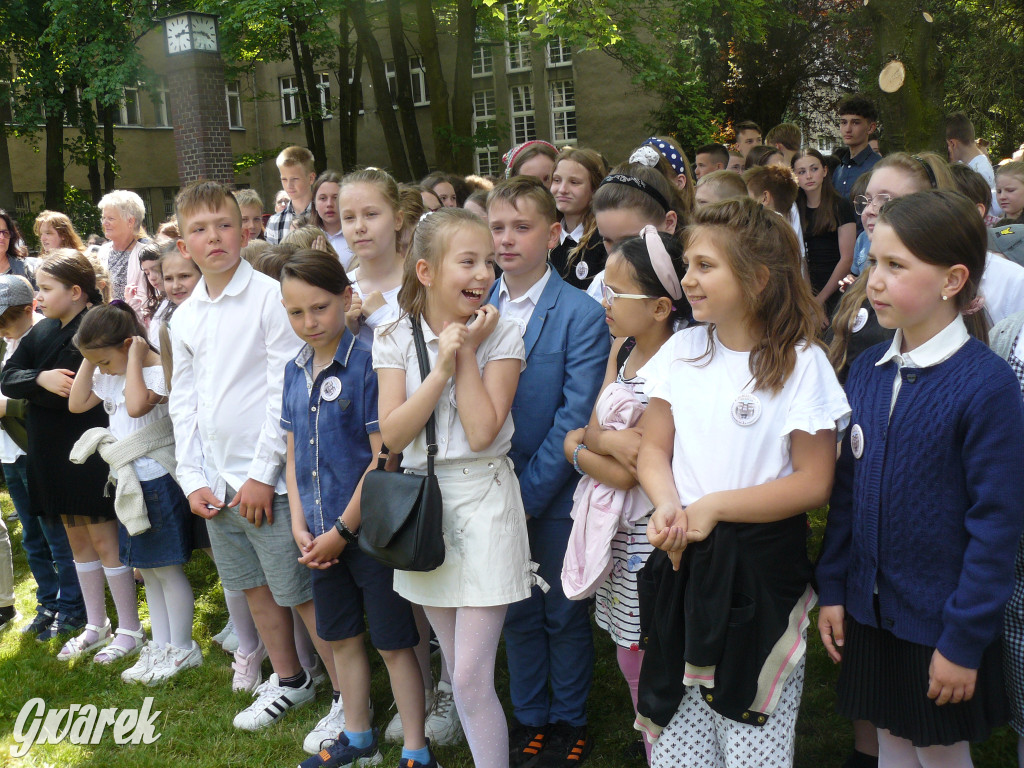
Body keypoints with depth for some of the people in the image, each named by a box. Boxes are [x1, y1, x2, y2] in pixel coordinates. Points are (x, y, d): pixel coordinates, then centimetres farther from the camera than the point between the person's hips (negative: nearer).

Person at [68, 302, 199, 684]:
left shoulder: (158, 371, -18)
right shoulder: (109, 375, 10)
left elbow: (137, 405, -35)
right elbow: (77, 403, 10)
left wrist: (135, 356, -25)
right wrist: (88, 360, 3)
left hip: (157, 481, -9)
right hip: (129, 482, 9)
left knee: (165, 567, 0)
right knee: (146, 569, 15)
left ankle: (182, 649, 13)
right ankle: (161, 647, 26)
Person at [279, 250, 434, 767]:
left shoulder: (368, 365, -15)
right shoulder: (295, 371, 6)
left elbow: (383, 460, -16)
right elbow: (294, 454, 10)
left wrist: (341, 531, -13)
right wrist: (301, 527, 0)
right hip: (323, 536, 7)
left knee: (394, 643, 5)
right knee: (341, 637, 20)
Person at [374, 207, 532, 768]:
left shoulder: (500, 334, -6)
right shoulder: (396, 338, 0)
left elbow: (483, 431, -16)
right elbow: (392, 434, -10)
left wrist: (467, 351, -14)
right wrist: (442, 366, -16)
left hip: (483, 501, -3)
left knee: (471, 679, -5)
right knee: (459, 670, 16)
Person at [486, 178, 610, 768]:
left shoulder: (582, 314, -12)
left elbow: (575, 419, -15)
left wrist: (529, 491, -17)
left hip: (557, 494, -4)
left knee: (565, 614, 12)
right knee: (517, 612, 18)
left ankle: (570, 721, 32)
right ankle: (529, 716, 37)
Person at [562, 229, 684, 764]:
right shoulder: (622, 347, 4)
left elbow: (626, 474, -23)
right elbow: (594, 429, 2)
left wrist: (577, 447, -11)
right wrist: (609, 442, -17)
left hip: (651, 539, -8)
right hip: (617, 532, 8)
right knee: (630, 659, 20)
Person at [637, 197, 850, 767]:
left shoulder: (801, 364, -9)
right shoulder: (682, 350, 4)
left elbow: (814, 483, -10)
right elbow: (654, 448, 7)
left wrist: (714, 507, -15)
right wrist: (667, 504, -13)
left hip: (762, 567, -4)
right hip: (683, 559, 4)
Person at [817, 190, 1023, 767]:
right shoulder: (868, 370, -1)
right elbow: (847, 488, 4)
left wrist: (965, 640, -14)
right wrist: (833, 588, 4)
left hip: (942, 625, -5)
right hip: (871, 611, 5)